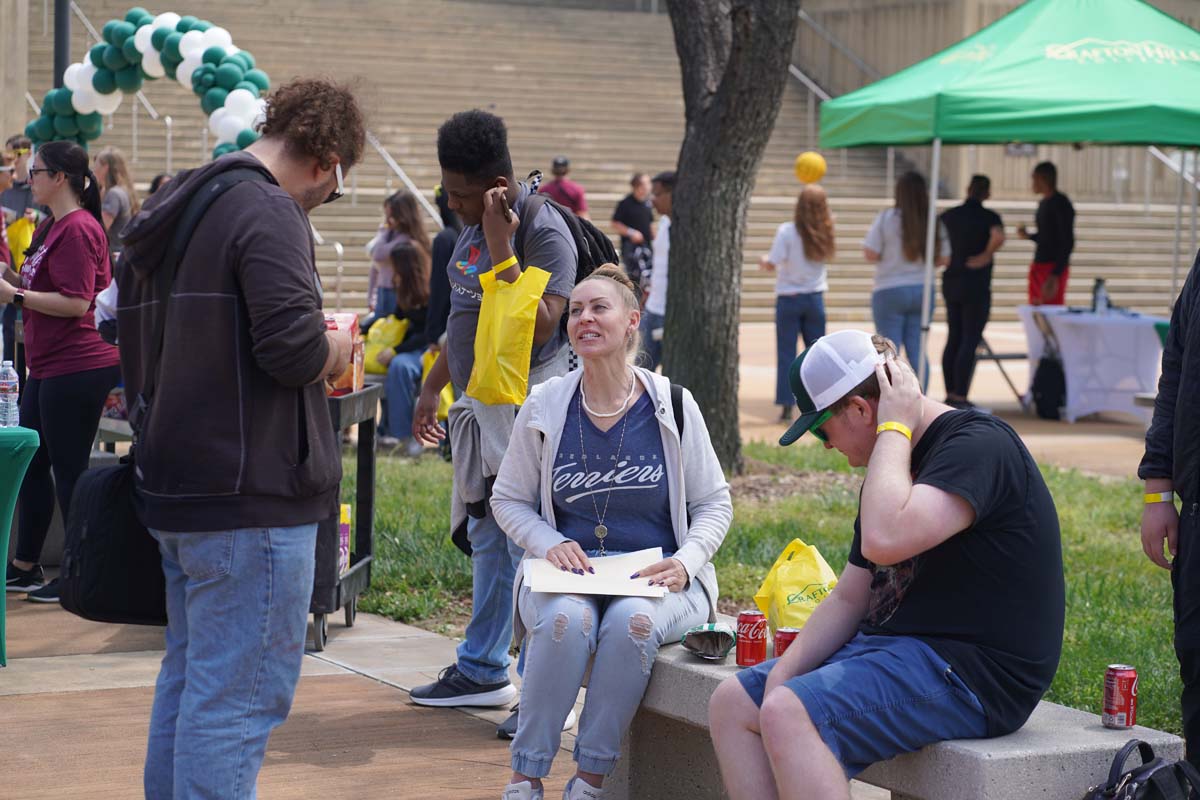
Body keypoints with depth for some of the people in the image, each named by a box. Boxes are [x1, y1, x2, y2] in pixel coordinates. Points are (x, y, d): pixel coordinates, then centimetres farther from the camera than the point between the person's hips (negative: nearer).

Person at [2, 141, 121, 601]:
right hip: (48, 367, 11)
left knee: (69, 469, -2)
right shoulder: (52, 227, 15)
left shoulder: (77, 229, -17)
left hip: (77, 368, -11)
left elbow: (76, 302, -23)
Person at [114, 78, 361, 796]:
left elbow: (136, 346, 20)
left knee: (188, 677, 19)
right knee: (239, 695, -5)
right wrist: (338, 349, -2)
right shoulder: (269, 214, -14)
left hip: (173, 488, 9)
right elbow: (296, 349, -25)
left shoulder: (172, 211, 16)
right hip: (251, 495, -9)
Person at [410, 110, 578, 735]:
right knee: (487, 542, 17)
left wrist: (501, 249, -24)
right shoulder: (475, 228, 13)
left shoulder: (543, 232, -15)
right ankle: (483, 671, 29)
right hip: (481, 407, 10)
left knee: (530, 548, -10)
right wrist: (431, 388, 27)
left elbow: (537, 328, -26)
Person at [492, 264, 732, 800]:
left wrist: (687, 561, -12)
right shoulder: (543, 408, 2)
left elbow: (714, 504, 7)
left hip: (656, 578, -1)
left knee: (633, 621, -35)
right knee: (566, 620, -34)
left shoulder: (673, 407, -1)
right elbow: (509, 500, 11)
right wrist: (551, 545, -8)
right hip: (567, 573, 1)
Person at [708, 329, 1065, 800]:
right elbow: (849, 598, 17)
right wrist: (782, 673, 1)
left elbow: (885, 540, -31)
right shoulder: (891, 462, 16)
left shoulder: (977, 445, -15)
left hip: (970, 669, -10)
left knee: (787, 715, -27)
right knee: (732, 704, 4)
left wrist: (894, 429, -16)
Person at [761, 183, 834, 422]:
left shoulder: (787, 231, -14)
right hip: (815, 297, 3)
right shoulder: (824, 233, -3)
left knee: (786, 354, 3)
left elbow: (773, 264, -16)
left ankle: (786, 405, 0)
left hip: (789, 298, -3)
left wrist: (764, 261, 9)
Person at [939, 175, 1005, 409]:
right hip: (976, 285, -6)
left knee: (954, 338, 12)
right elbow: (998, 238, -29)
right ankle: (960, 398, -7)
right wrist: (986, 256, -13)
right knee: (970, 340, -3)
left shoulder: (949, 216, 6)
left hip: (951, 282, 6)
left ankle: (950, 394, 15)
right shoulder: (989, 217, -9)